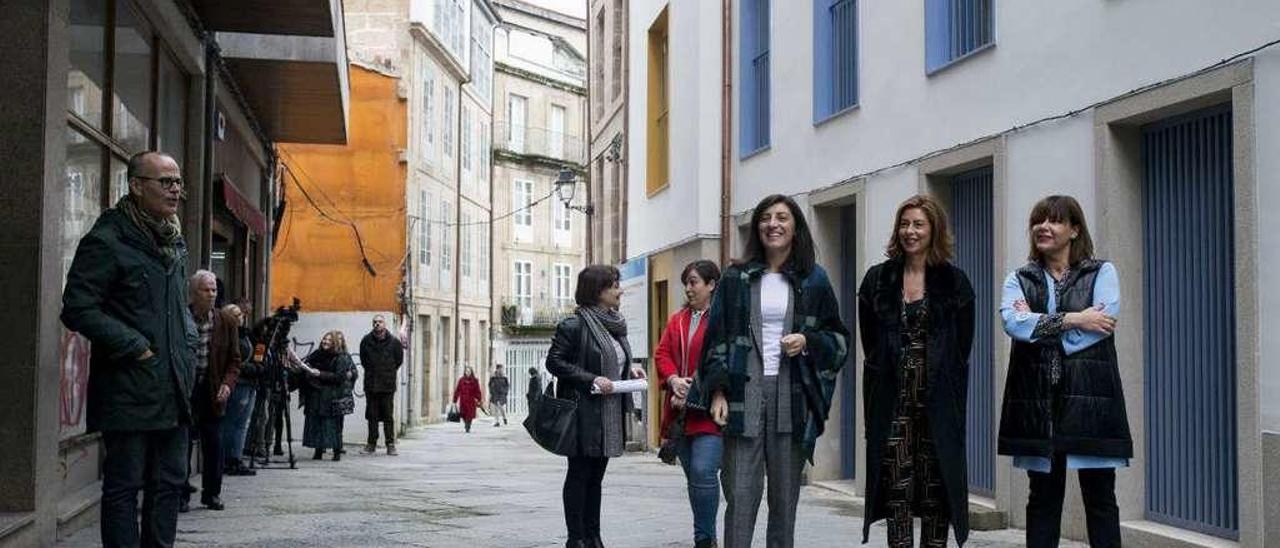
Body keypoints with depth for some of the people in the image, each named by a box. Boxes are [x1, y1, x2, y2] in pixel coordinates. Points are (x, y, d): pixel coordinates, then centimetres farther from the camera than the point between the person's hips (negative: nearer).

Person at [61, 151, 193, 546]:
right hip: (129, 390, -8)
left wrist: (185, 359, 14)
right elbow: (78, 308, -14)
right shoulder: (106, 242, -10)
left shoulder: (175, 243, 15)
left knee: (169, 484, 12)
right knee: (124, 487, -1)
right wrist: (134, 347, -16)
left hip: (173, 390, 8)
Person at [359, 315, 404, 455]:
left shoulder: (394, 341, -2)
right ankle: (371, 443, 13)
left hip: (388, 385, -2)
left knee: (388, 416, -1)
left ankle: (390, 444, 5)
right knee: (372, 416, 6)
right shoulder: (366, 341, 3)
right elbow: (363, 360, 16)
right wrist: (371, 372, 12)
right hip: (370, 385, 2)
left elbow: (399, 360, 9)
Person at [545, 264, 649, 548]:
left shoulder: (615, 324, 13)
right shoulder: (574, 325, -12)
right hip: (585, 414, -8)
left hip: (610, 415, 8)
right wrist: (592, 380, -20)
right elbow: (554, 361, -13)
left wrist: (629, 369, 5)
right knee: (579, 474, -1)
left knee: (595, 476, 11)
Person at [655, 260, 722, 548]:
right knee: (694, 477, 13)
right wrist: (674, 379, -9)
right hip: (681, 413, 7)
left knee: (703, 473, -18)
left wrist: (695, 391, -16)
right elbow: (662, 353, 11)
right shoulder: (677, 320, 17)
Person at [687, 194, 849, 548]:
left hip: (793, 397, 1)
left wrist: (808, 342, -7)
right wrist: (717, 392, -2)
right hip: (743, 395, -1)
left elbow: (838, 339, 13)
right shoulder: (736, 279, 9)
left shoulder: (814, 280, 9)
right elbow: (716, 338, 8)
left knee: (785, 498, 5)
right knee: (740, 497, -6)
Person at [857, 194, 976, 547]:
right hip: (892, 400, 1)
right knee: (897, 488, -2)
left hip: (939, 401, -1)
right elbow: (870, 344, 7)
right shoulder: (878, 280, 8)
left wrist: (936, 381, -2)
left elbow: (961, 349, 4)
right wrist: (900, 378, 2)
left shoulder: (954, 282, 5)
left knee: (936, 487, 1)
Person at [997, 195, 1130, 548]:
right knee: (1043, 498, 8)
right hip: (1037, 401, 2)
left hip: (1090, 398, -2)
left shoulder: (1102, 273, 7)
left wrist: (1037, 324, -7)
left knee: (1099, 498, 2)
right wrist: (1072, 319, -13)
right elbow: (1012, 322, -8)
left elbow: (1101, 326, -11)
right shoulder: (1019, 280, 13)